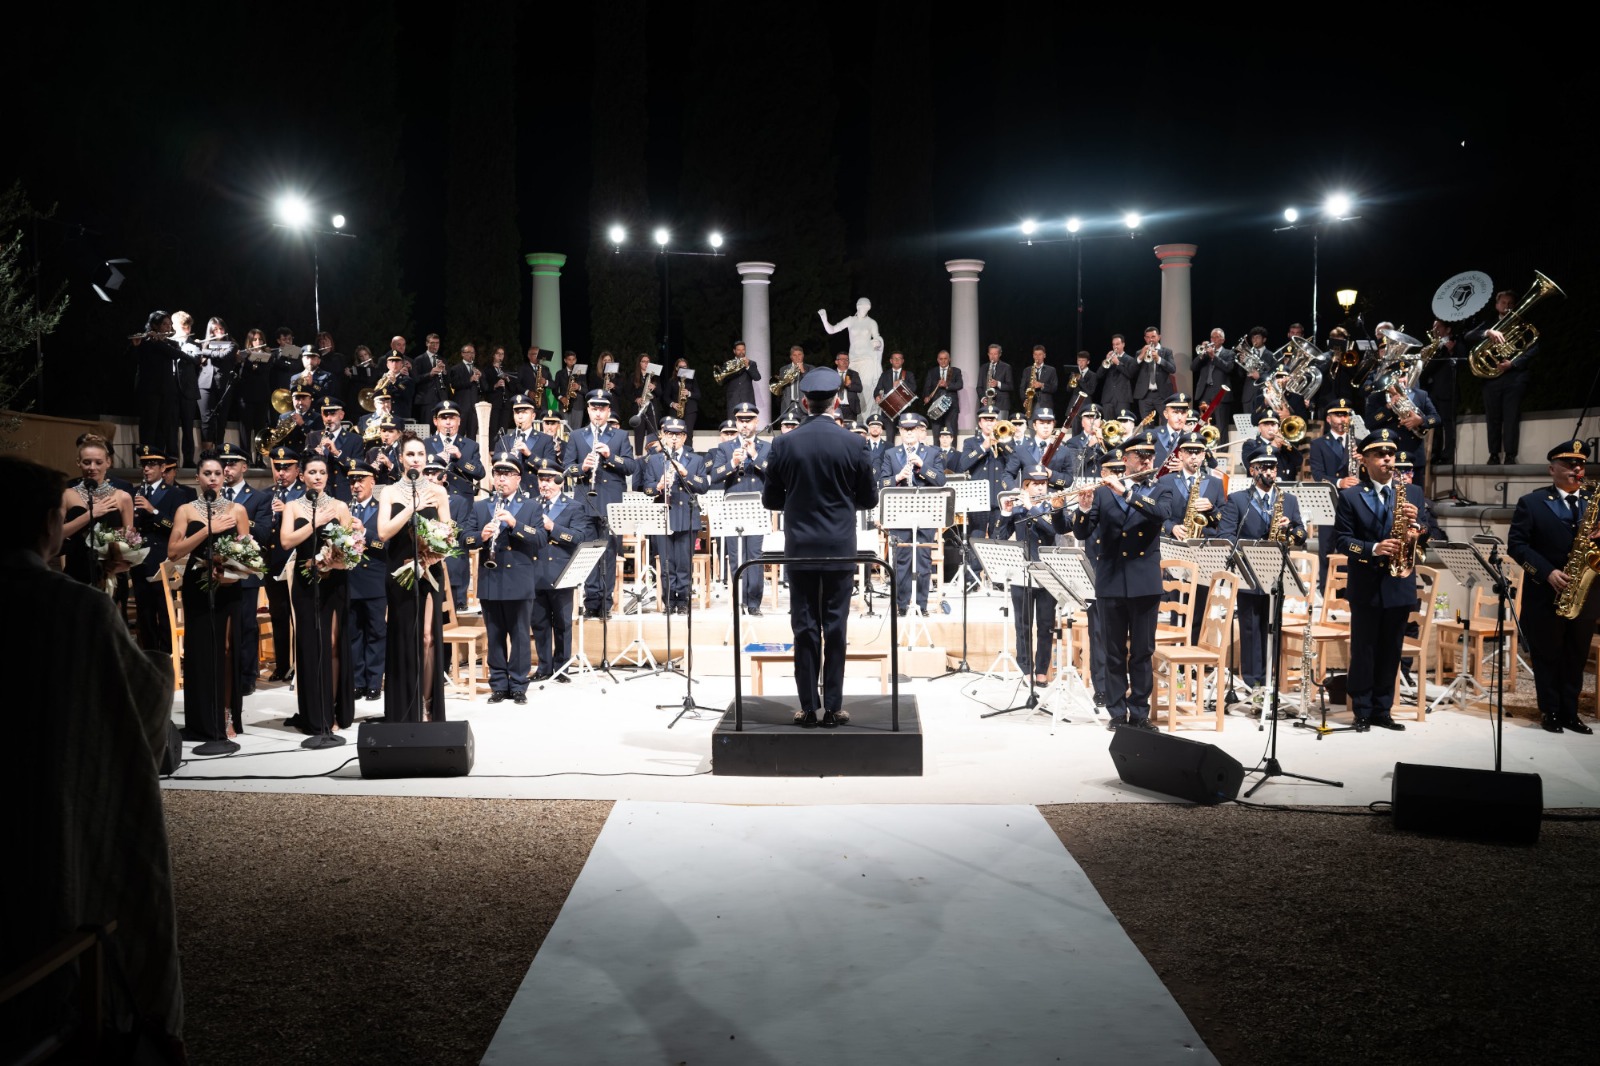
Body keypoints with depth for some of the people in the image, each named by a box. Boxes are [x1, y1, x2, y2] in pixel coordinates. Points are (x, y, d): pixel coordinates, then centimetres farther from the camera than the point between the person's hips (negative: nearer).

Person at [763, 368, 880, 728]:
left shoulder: (784, 445, -4)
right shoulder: (853, 445, -6)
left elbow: (770, 500, 3)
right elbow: (869, 499, 2)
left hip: (800, 549, 1)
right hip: (840, 549, 0)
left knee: (805, 628, 5)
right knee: (835, 628, 5)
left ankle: (808, 708, 7)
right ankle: (833, 707, 8)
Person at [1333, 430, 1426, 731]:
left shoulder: (1412, 493, 9)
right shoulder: (1350, 497, 1)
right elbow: (1341, 540, -6)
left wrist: (1413, 527, -17)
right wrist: (1374, 549, -21)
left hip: (1399, 585, 3)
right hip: (1365, 587, -3)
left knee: (1390, 652, 8)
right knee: (1363, 651, 1)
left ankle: (1382, 711, 17)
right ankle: (1362, 712, 9)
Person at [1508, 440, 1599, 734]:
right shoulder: (1531, 503, -1)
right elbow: (1516, 544, -8)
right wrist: (1548, 573, -18)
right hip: (1544, 595, -3)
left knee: (1575, 659, 9)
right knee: (1547, 657, 5)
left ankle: (1570, 713, 17)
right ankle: (1550, 712, 15)